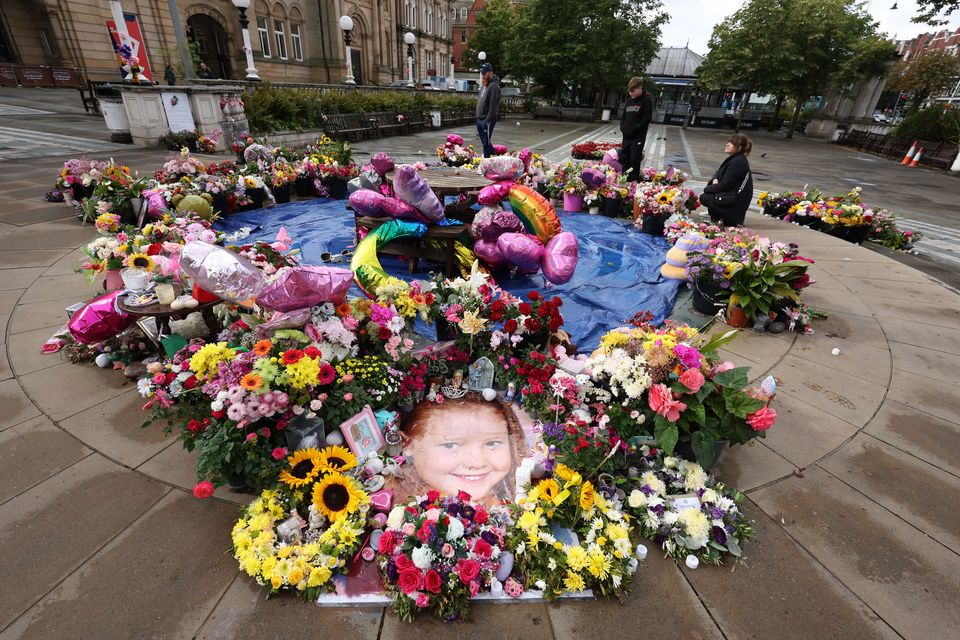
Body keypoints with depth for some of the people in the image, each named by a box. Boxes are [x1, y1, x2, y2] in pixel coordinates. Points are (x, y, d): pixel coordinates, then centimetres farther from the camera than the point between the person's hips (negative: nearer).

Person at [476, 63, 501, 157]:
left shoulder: (494, 86, -13)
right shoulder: (484, 85, 17)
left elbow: (493, 106, -20)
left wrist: (487, 121, -23)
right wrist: (479, 118, 18)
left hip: (487, 120, -10)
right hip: (480, 119, 10)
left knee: (486, 143, -6)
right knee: (485, 142, 16)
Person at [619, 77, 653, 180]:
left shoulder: (646, 100, -5)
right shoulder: (629, 100, 14)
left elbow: (647, 118, -11)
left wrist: (635, 128, -16)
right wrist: (623, 127, 3)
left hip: (638, 136, -6)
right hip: (626, 135, 7)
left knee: (635, 160, -8)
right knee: (624, 158, 7)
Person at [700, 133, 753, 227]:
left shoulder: (737, 162, -20)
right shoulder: (734, 158, 10)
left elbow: (724, 185, -21)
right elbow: (719, 173, 19)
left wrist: (706, 190, -11)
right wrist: (715, 179, -5)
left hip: (737, 200, -10)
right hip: (733, 194, 10)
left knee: (703, 198, -13)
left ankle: (733, 219, -9)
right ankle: (716, 217, 12)